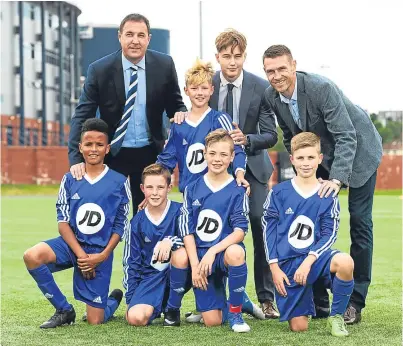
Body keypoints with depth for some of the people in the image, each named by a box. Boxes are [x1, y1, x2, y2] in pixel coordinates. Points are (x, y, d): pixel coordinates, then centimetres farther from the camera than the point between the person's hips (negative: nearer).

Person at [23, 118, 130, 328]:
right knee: (32, 256, -30)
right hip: (72, 244, 2)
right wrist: (80, 253, -15)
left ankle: (114, 300, 37)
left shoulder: (119, 182, -4)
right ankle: (64, 310, -8)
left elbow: (121, 226, -1)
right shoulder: (70, 180, 0)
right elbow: (63, 221, -2)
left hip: (100, 252, -2)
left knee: (95, 321, -3)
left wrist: (103, 256, -12)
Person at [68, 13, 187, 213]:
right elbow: (82, 116, -9)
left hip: (150, 153, 2)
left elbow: (175, 106, 9)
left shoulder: (164, 65, -4)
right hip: (113, 153, -2)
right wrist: (76, 158, -18)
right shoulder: (100, 69, -9)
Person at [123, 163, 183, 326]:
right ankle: (157, 307, 13)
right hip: (149, 276, 1)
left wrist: (170, 241, -35)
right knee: (135, 317, -27)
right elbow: (130, 262, 8)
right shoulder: (137, 222, 4)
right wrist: (130, 299, 4)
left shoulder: (179, 211, -6)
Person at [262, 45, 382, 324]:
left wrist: (337, 179, -46)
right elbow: (291, 138, 2)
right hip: (321, 156, 6)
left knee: (360, 222, -5)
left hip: (358, 150, -6)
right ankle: (319, 301, 6)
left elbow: (346, 137, -35)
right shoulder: (272, 96, -14)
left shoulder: (322, 88, -33)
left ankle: (355, 302, 2)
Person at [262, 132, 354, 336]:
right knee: (299, 327, -5)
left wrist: (309, 260, -18)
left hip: (314, 258, 0)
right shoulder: (279, 193, 0)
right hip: (287, 264, 0)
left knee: (345, 262, -35)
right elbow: (269, 230, 2)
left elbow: (329, 234, -4)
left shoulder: (328, 197, 1)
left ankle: (336, 316, -10)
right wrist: (274, 267, -5)